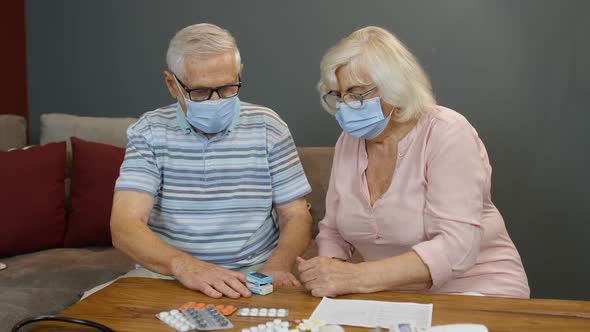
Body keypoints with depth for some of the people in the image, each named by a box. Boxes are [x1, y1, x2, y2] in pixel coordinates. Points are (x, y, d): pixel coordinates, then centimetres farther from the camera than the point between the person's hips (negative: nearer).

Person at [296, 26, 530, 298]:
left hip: (472, 289, -4)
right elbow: (332, 231, 10)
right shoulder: (348, 142, 5)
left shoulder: (446, 133, -14)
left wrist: (357, 277, -31)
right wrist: (326, 271, -13)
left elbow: (457, 247, -24)